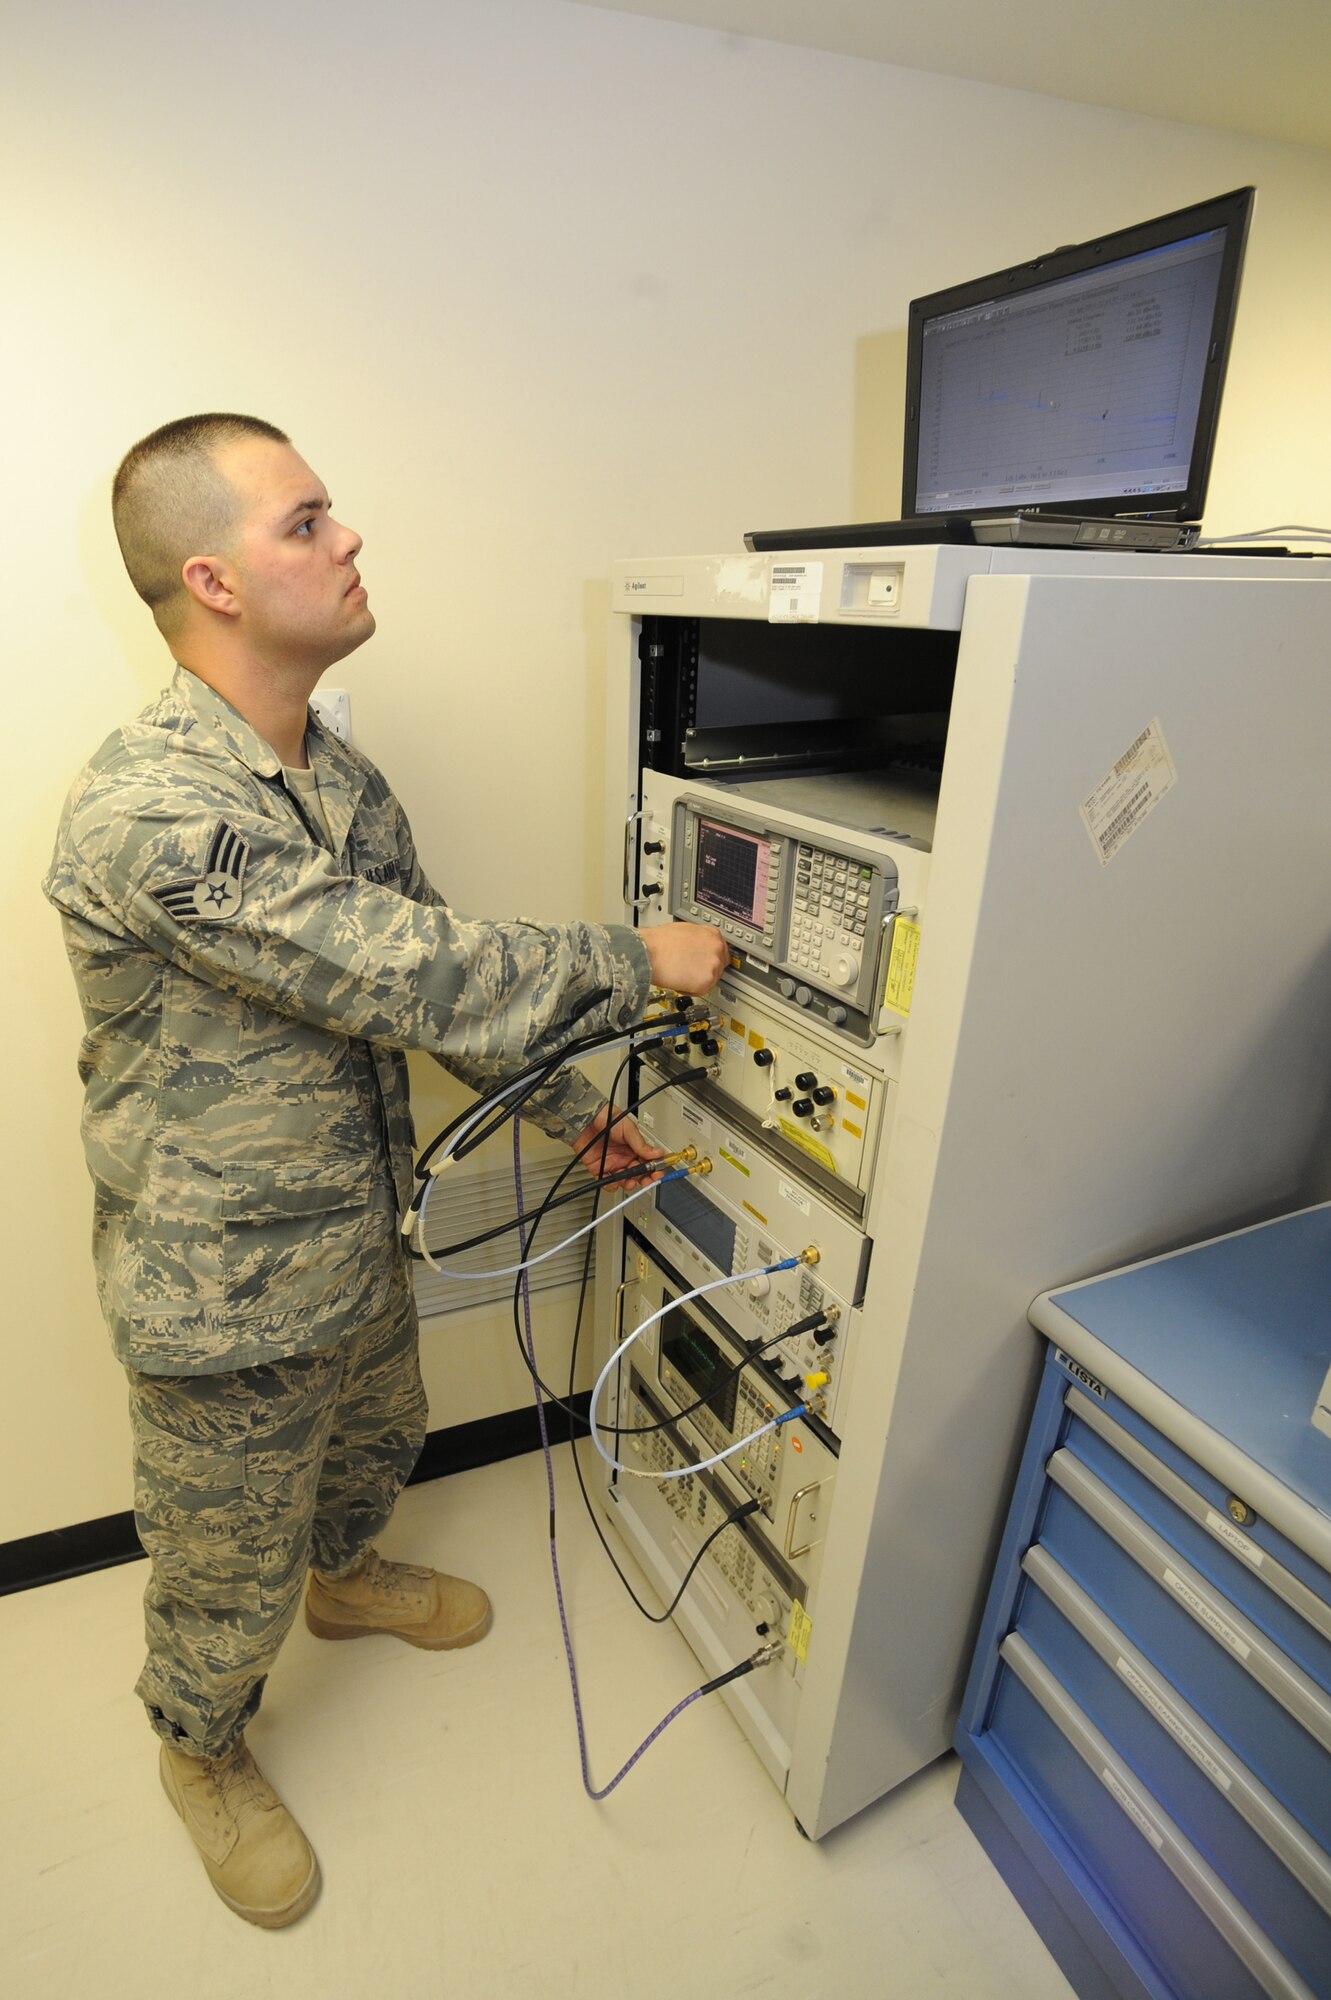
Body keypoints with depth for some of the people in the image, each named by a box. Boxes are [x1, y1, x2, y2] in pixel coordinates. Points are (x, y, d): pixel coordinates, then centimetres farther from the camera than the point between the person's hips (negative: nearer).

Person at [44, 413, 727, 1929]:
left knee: (373, 1444, 32)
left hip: (359, 1240, 8)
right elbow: (416, 976, -33)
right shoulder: (145, 811, -29)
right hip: (228, 1291, -7)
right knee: (232, 1571, 19)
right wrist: (641, 959, -22)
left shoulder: (343, 781, 1)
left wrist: (571, 1109, 6)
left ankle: (345, 1579, 65)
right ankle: (202, 1751, 52)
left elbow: (425, 983, 7)